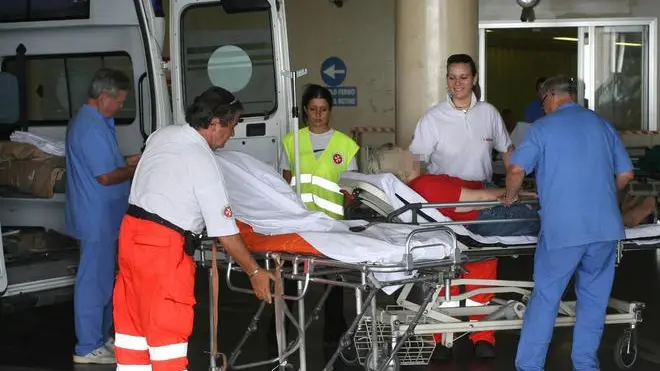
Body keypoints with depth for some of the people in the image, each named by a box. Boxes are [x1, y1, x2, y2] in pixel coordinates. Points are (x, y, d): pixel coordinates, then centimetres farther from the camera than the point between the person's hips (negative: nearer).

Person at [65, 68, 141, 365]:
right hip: (98, 217, -11)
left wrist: (129, 161, 10)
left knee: (103, 277, 19)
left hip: (101, 216, 11)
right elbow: (105, 176, -22)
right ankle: (88, 348, 5)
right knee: (94, 280, -3)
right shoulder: (92, 128, -22)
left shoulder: (91, 121, 13)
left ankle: (101, 337, 30)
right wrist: (136, 169, -8)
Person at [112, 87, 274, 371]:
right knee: (167, 327, -3)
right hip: (163, 244, -8)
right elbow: (225, 233, -13)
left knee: (133, 319, 14)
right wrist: (254, 272, -5)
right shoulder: (204, 163, -14)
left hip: (132, 230, 8)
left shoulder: (161, 135, 7)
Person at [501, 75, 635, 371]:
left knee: (545, 298, 4)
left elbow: (516, 169, -10)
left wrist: (511, 197, 9)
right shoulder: (601, 124, 14)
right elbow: (625, 173, 15)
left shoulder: (543, 127, 1)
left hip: (562, 229, -3)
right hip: (605, 227, 4)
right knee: (594, 297, 14)